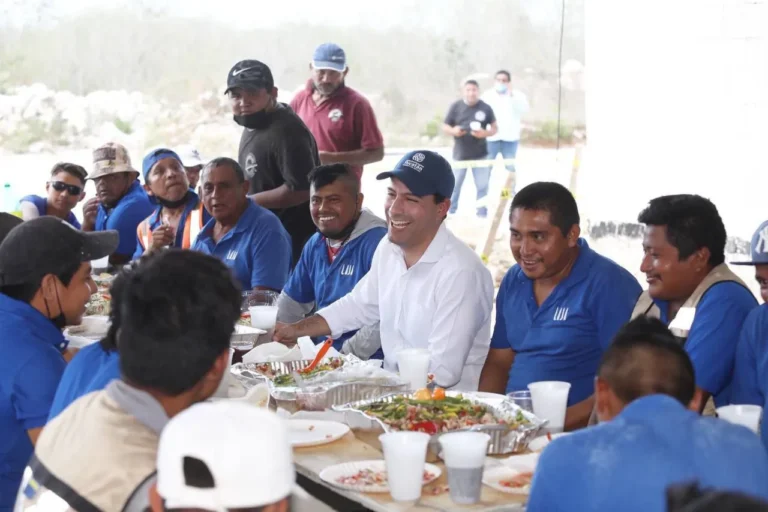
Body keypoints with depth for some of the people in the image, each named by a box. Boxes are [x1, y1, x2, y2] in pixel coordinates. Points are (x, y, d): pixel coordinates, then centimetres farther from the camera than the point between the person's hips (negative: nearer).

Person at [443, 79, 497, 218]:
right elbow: (445, 127, 3)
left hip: (480, 155, 0)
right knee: (454, 185, 7)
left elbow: (494, 128, 5)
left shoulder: (485, 108, -1)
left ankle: (482, 214, 13)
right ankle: (449, 213, 18)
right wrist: (453, 131, -20)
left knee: (482, 186, 4)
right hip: (460, 155, 0)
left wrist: (485, 133, -17)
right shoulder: (455, 107, -2)